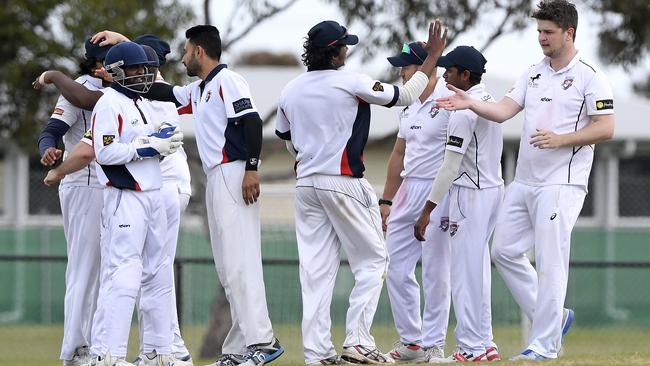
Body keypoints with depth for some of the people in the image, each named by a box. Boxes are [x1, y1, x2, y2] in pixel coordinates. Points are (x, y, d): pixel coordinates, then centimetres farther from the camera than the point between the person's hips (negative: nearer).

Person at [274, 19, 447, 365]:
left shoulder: (290, 90, 7)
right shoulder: (350, 83, -10)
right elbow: (404, 95, -2)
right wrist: (432, 57, 7)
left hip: (306, 184, 6)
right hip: (344, 183, -6)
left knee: (316, 268, 6)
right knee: (372, 260, 4)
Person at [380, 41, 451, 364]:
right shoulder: (409, 107, 14)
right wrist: (387, 200, 19)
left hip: (439, 192, -9)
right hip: (408, 191, 9)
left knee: (436, 273, -3)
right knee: (396, 270, 7)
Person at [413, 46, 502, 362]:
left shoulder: (465, 109, -17)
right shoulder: (489, 101, 12)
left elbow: (451, 166, -21)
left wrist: (428, 210, -19)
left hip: (470, 193, -10)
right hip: (493, 188, 10)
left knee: (465, 269, -5)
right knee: (477, 267, 14)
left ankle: (474, 347, -5)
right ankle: (483, 344, 17)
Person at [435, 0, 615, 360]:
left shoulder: (589, 76, -7)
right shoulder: (534, 73, 14)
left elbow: (605, 128, -12)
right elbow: (504, 110, 5)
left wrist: (561, 139, -21)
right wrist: (470, 104, -12)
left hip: (561, 184, -8)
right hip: (524, 180, 8)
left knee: (550, 262, -8)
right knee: (505, 251, 9)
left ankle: (544, 344, -3)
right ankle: (552, 318, 20)